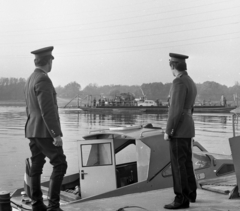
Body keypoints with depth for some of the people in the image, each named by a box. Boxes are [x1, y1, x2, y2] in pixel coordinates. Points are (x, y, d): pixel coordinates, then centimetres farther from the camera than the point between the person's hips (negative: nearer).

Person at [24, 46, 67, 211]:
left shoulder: (30, 80, 14)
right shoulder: (43, 80, -17)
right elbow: (48, 111, -23)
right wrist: (57, 134, -22)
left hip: (32, 131, 10)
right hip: (45, 132, -10)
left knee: (37, 167, 9)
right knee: (60, 164, -6)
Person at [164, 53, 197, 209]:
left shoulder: (180, 82, -18)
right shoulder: (192, 84, 14)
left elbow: (177, 109, -23)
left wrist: (168, 131, -20)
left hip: (178, 130, -10)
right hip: (187, 129, 10)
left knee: (178, 165, -7)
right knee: (186, 162, 17)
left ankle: (182, 199, -5)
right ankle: (190, 193, 27)